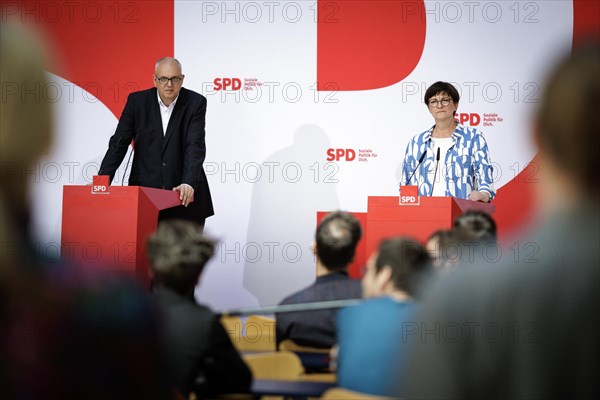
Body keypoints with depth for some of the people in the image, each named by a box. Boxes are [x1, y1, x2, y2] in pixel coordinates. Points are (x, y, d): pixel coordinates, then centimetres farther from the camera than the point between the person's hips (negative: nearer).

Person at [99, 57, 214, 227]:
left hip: (185, 195, 0)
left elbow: (195, 146, -15)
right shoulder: (137, 100, 0)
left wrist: (189, 183, -30)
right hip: (145, 189, 1)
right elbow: (119, 142, 0)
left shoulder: (196, 103, -5)